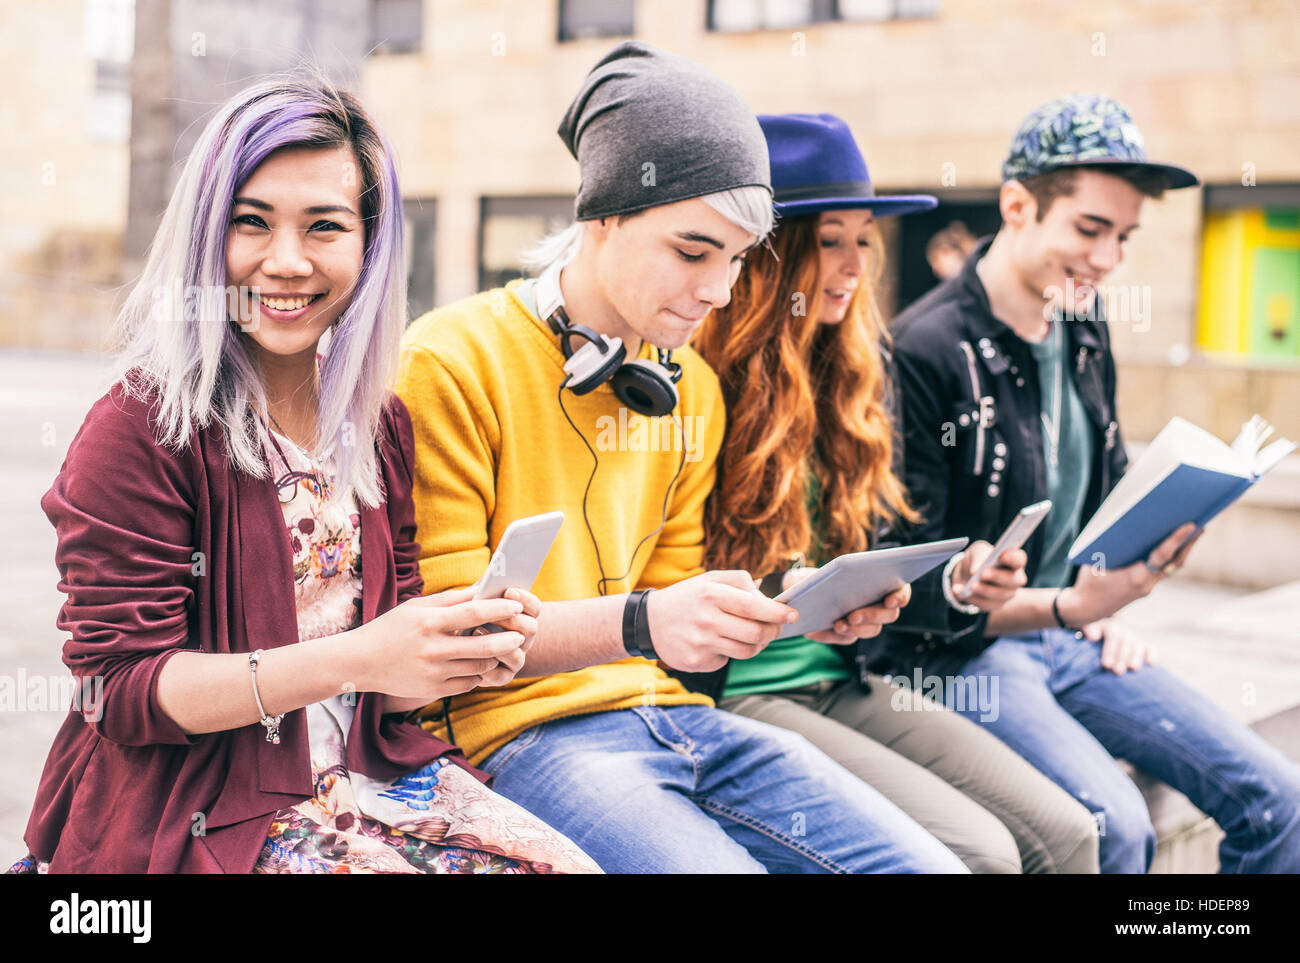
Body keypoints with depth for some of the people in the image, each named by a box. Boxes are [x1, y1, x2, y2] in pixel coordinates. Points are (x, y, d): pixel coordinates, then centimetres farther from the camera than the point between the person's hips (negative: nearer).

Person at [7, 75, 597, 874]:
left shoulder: (383, 425, 7)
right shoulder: (140, 431, -11)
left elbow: (390, 682, 10)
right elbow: (124, 689, -14)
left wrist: (469, 652, -13)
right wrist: (351, 660, -26)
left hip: (366, 772, 5)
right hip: (189, 813, -5)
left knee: (563, 864, -16)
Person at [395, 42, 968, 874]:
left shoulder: (693, 386, 14)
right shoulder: (453, 362, -8)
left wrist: (786, 610, -2)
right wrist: (640, 624, -26)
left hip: (668, 714, 7)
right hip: (522, 731, -6)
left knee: (928, 866, -9)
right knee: (725, 861, -31)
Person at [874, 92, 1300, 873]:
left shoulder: (1085, 333, 8)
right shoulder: (925, 351, -17)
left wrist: (1110, 607, 8)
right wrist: (1064, 608, -29)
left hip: (1072, 633, 8)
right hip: (959, 652, -7)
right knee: (1113, 822, -28)